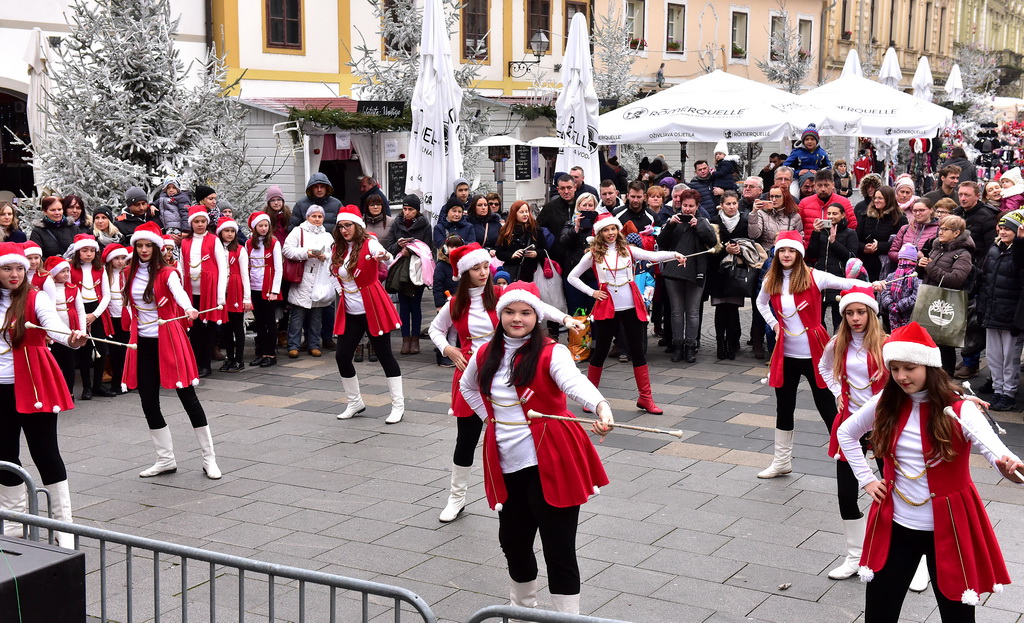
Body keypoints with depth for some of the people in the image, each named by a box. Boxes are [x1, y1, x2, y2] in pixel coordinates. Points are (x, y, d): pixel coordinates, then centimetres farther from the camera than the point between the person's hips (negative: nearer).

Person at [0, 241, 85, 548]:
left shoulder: (35, 299, -8)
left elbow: (54, 324, -28)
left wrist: (71, 338, -48)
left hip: (32, 387, -5)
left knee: (45, 453, -2)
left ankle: (63, 525, 6)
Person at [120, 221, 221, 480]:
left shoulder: (166, 273, -9)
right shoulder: (130, 275, 7)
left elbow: (179, 292, -30)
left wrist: (189, 309, -50)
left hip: (168, 340, -5)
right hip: (142, 344, 5)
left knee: (188, 398, -3)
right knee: (149, 403, 6)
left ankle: (209, 459, 6)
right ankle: (165, 459, 20)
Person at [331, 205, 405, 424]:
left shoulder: (369, 243, -12)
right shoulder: (337, 250, 6)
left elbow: (386, 257, -35)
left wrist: (384, 256, -58)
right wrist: (342, 291, 7)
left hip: (373, 309, -6)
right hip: (349, 312, 6)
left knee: (384, 355, -2)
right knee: (342, 356, 4)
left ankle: (398, 405, 6)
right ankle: (354, 403, 21)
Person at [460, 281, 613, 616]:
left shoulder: (551, 353, -11)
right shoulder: (486, 355, 6)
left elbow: (575, 382, -33)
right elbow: (467, 386, 28)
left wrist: (600, 406, -53)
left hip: (548, 466, -6)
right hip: (506, 467, 6)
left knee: (559, 550, -4)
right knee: (513, 542, 18)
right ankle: (522, 608, 42)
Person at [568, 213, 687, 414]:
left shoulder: (627, 250, 4)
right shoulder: (593, 255, 1)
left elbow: (653, 256, -10)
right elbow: (572, 277, 5)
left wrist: (674, 254, -27)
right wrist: (592, 292, -5)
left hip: (631, 307, 2)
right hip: (606, 308, -2)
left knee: (637, 351, 5)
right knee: (600, 351, 7)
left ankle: (645, 398, 11)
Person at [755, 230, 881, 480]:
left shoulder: (813, 277, -10)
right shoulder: (771, 281, 3)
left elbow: (844, 283, -23)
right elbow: (761, 303, 23)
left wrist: (869, 285, -40)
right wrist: (773, 323, 7)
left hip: (814, 352, -5)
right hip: (786, 354, 5)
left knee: (826, 406, -1)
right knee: (784, 407, 14)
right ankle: (782, 460, 28)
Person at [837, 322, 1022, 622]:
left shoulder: (958, 410, -15)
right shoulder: (885, 404, -3)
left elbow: (993, 447, -33)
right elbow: (845, 432, 14)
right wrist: (866, 479, 6)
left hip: (947, 527, -3)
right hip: (895, 524, 3)